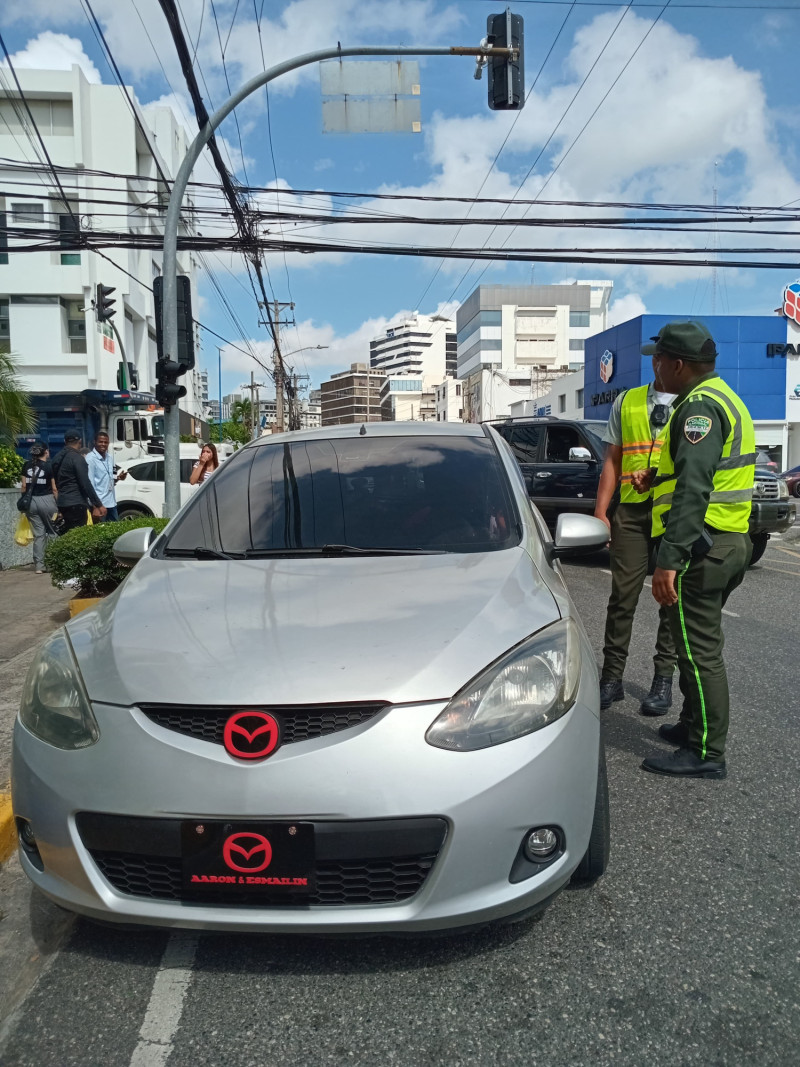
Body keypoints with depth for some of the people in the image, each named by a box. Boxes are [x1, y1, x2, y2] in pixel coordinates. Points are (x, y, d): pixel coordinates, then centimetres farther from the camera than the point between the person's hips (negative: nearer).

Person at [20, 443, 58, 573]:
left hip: (31, 501, 4)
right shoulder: (49, 467, -6)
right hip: (46, 500, -4)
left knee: (38, 534, 7)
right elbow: (54, 489, -7)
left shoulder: (27, 466, 6)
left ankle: (39, 565, 4)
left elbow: (24, 486, 7)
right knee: (53, 532, 8)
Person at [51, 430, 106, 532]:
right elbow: (86, 484, -18)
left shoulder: (58, 458, 13)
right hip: (76, 504, -9)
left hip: (62, 502, 9)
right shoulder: (77, 458, -13)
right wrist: (99, 505, -16)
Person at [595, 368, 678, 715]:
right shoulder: (626, 402, 14)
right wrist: (600, 512, 5)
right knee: (622, 596, 1)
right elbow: (612, 461, 13)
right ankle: (612, 676, 10)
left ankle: (663, 679, 17)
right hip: (631, 509, 1)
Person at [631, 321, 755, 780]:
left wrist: (669, 559, -30)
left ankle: (707, 753, 4)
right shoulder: (724, 398, 18)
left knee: (699, 648, -4)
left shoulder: (700, 405, -16)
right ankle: (694, 725, 34)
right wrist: (657, 476, 18)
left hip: (701, 545, -11)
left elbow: (693, 488, -27)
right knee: (700, 643, 20)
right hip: (730, 541, 11)